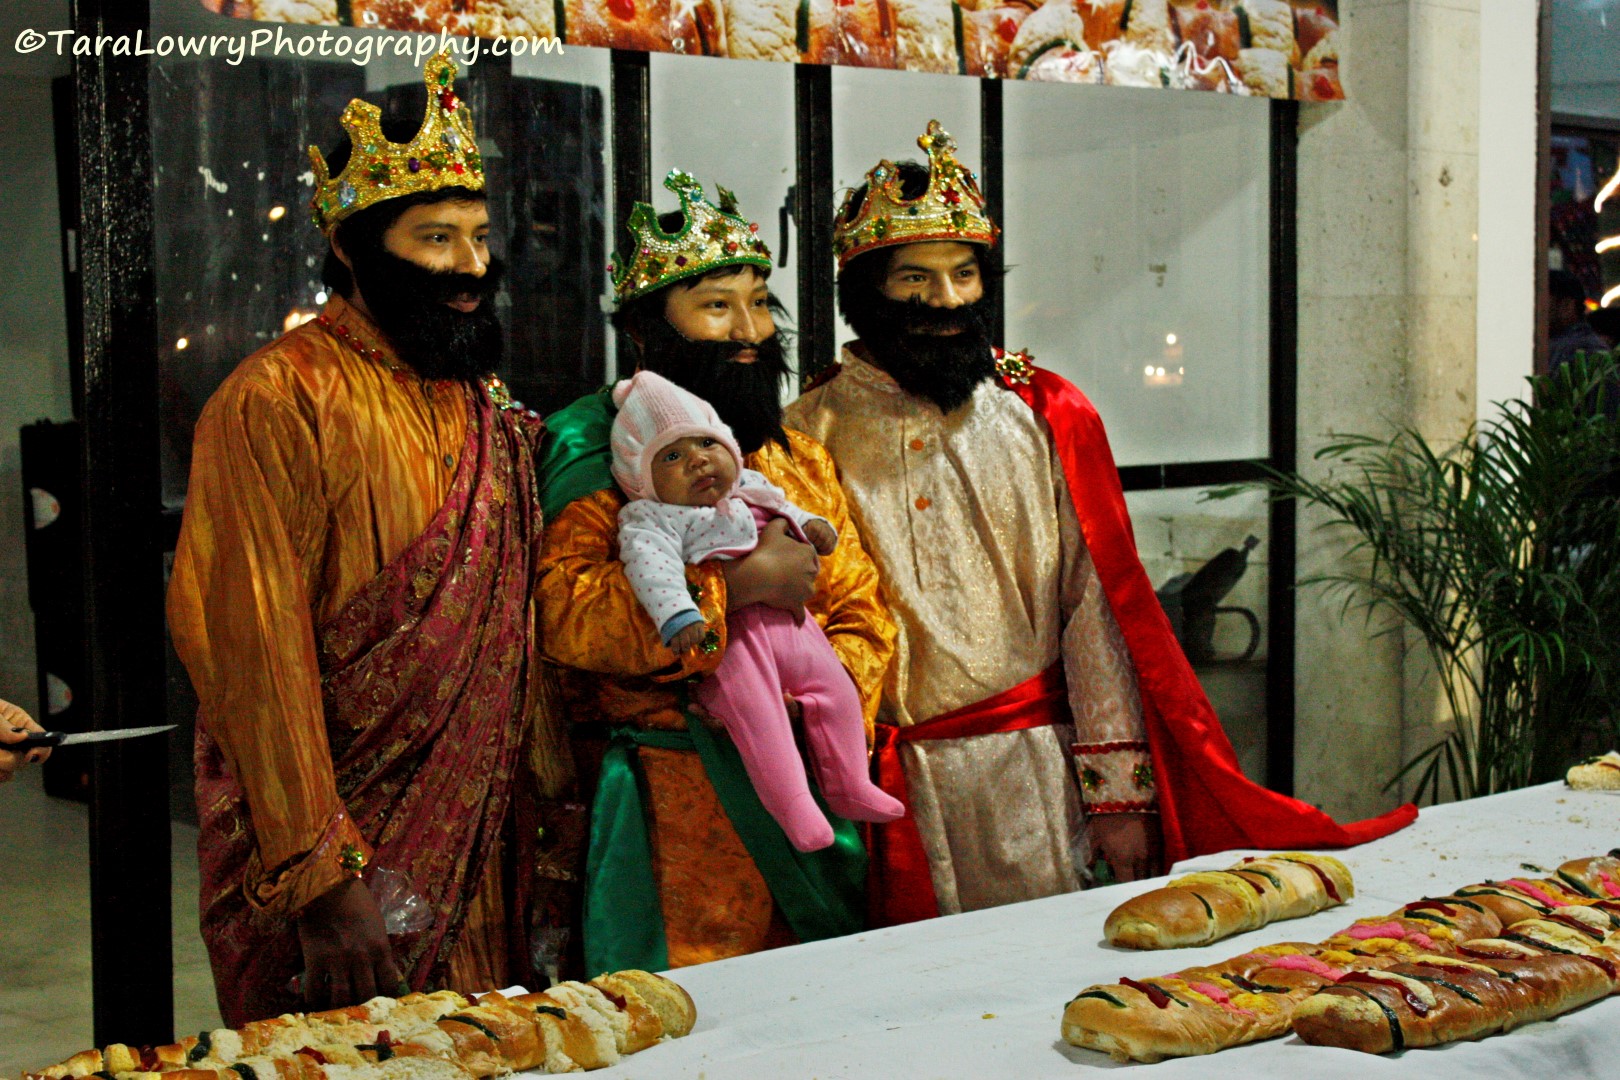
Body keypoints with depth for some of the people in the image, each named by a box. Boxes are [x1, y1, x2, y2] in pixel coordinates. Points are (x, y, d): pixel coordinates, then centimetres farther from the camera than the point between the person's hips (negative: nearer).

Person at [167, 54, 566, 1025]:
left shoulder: (486, 406, 11)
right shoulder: (280, 399, -13)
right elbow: (255, 648, -18)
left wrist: (548, 797, 10)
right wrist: (320, 875, -21)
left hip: (485, 845, 7)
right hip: (344, 854, -6)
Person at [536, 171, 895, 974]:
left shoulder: (801, 458, 18)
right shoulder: (594, 449, -3)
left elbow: (863, 615, 16)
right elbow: (562, 612, -17)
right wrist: (733, 588, -19)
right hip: (666, 808, -5)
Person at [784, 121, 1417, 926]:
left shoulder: (1047, 416, 4)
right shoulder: (811, 435, 2)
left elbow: (1097, 611, 1)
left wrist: (1117, 793, -4)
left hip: (1035, 775, 1)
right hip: (885, 795, -1)